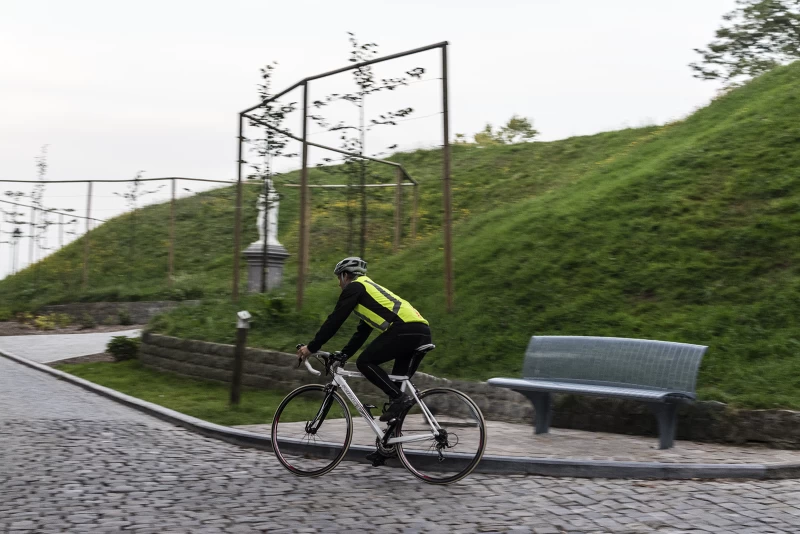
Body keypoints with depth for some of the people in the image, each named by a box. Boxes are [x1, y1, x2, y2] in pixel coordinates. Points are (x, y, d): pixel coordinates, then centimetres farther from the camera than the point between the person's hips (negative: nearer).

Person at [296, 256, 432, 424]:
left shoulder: (355, 286, 8)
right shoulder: (371, 290, 34)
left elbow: (335, 319, 4)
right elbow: (362, 332, 37)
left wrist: (312, 347, 10)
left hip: (405, 329, -9)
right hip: (422, 331, 9)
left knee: (365, 362, 0)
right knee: (398, 385, 13)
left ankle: (399, 397, -9)